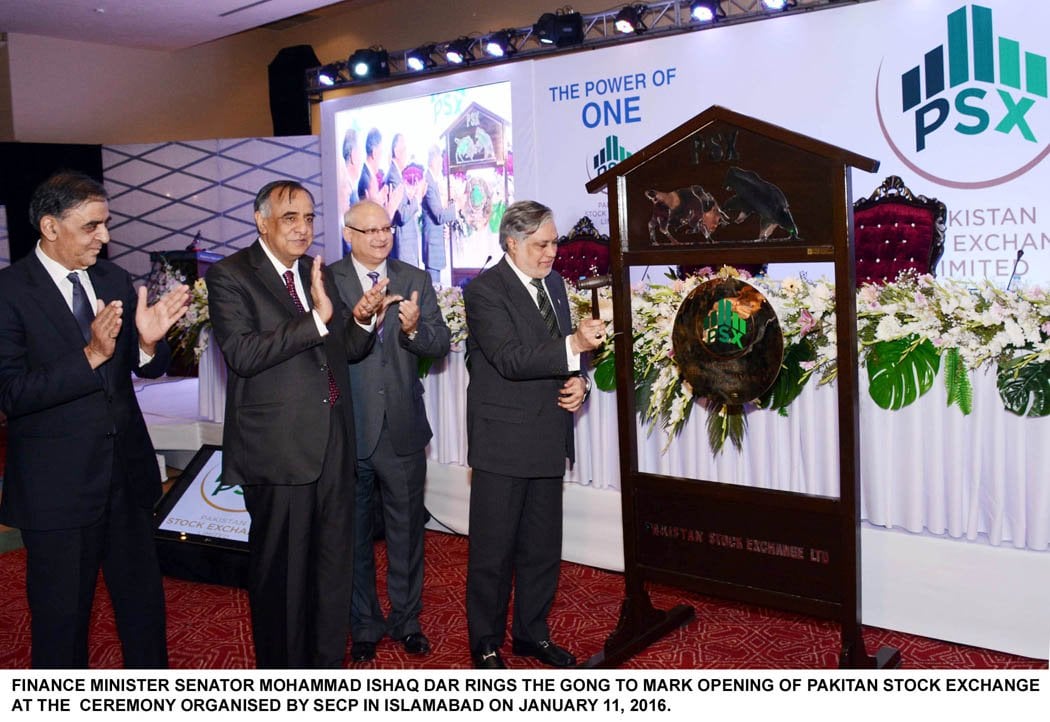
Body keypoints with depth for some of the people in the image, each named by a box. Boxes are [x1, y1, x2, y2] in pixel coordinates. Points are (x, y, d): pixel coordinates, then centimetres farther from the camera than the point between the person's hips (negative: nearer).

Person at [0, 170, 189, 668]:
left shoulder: (116, 281, 5)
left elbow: (147, 367, 9)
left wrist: (149, 341, -14)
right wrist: (91, 355, -30)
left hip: (128, 472, 5)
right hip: (57, 485, -5)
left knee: (144, 600, 18)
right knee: (62, 614, 11)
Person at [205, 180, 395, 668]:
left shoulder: (318, 273, 12)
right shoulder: (229, 276, -7)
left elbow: (346, 350, 15)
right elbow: (242, 354, -20)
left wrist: (362, 320, -7)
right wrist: (316, 318, -27)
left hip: (334, 441, 6)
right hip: (278, 447, -6)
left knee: (334, 559, 15)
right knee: (281, 569, 6)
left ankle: (329, 661, 31)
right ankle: (283, 667, 25)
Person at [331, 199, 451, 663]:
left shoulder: (415, 281, 3)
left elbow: (441, 344, -4)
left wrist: (415, 328, -23)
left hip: (403, 431, 2)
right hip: (347, 431, -2)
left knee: (407, 531, 15)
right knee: (355, 536, 13)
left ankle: (406, 620, 32)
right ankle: (364, 626, 30)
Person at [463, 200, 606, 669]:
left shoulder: (553, 283, 11)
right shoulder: (484, 291, -12)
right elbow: (510, 359, -23)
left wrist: (578, 381, -2)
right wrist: (573, 345, -32)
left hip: (548, 438, 7)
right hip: (502, 441, -7)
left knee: (542, 546, 16)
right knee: (492, 550, 3)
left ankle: (532, 633, 32)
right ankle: (486, 644, 19)